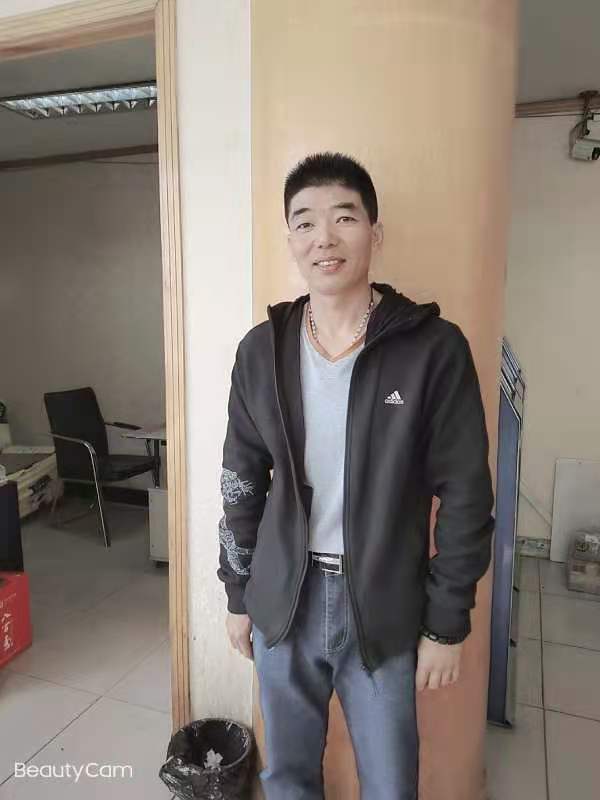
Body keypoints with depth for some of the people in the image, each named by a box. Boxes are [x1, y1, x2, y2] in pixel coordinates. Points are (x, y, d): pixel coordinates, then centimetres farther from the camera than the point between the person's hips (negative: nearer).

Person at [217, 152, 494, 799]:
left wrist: (447, 624, -5)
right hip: (283, 601, 3)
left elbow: (465, 497, -8)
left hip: (385, 608, -2)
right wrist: (238, 595, 7)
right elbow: (242, 483, 4)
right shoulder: (261, 350, -3)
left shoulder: (434, 348, -13)